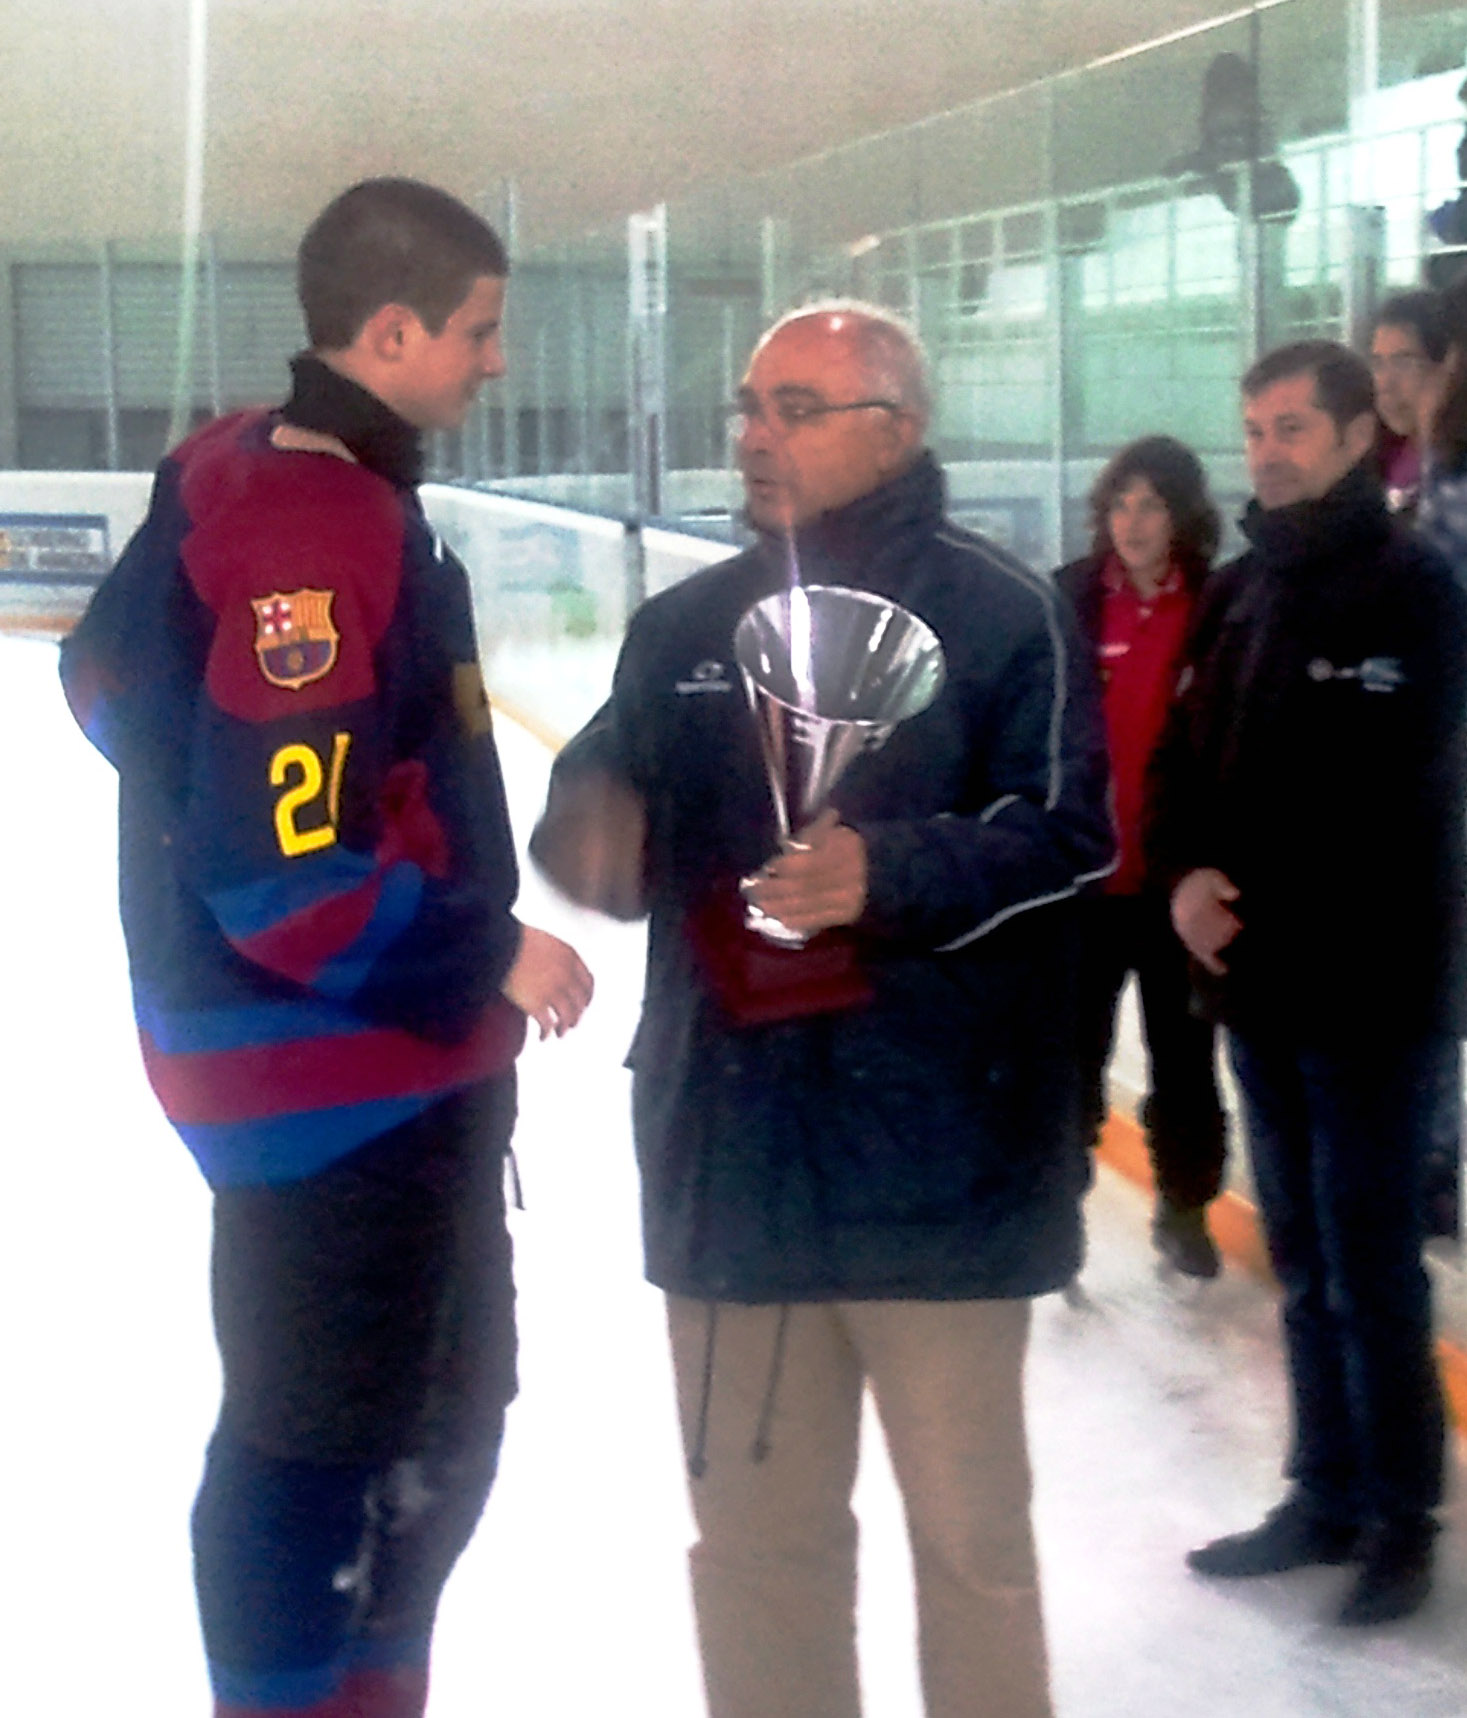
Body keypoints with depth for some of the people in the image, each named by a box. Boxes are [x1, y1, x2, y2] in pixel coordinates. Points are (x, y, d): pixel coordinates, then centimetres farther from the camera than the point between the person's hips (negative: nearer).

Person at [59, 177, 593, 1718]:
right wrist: (492, 953, -17)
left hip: (391, 1059, 10)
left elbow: (113, 680, 19)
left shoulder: (243, 476, 6)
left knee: (440, 1422, 22)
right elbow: (282, 870, -29)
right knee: (324, 1448, 3)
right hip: (335, 1078, -10)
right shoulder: (318, 533, -24)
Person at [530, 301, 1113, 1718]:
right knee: (753, 1524, 16)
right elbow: (608, 828, 16)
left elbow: (1065, 833, -13)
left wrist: (887, 871, -26)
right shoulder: (684, 627, 11)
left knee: (968, 1529, 10)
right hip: (729, 1143, 5)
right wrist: (590, 828, -7)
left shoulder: (996, 613, -6)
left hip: (936, 1152, -5)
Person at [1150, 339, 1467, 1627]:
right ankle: (1328, 1499, 26)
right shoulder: (1238, 591, 12)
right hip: (1260, 984, 7)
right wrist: (1186, 875, -6)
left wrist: (1240, 892, -12)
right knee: (1303, 1260, 15)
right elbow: (1183, 753, 12)